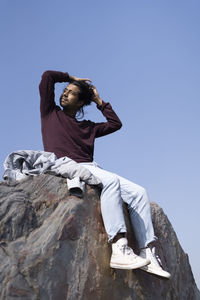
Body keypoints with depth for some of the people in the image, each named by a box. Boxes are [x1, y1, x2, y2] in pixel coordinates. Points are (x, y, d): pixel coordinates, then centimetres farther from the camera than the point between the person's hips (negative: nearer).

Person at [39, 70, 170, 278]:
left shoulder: (87, 127, 29)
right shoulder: (51, 113, 19)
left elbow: (115, 124, 32)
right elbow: (47, 76, 13)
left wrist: (99, 101, 32)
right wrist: (72, 78, 28)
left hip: (91, 168, 6)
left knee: (138, 192, -13)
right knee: (111, 180, -36)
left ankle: (148, 254, -18)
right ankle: (119, 250, -44)